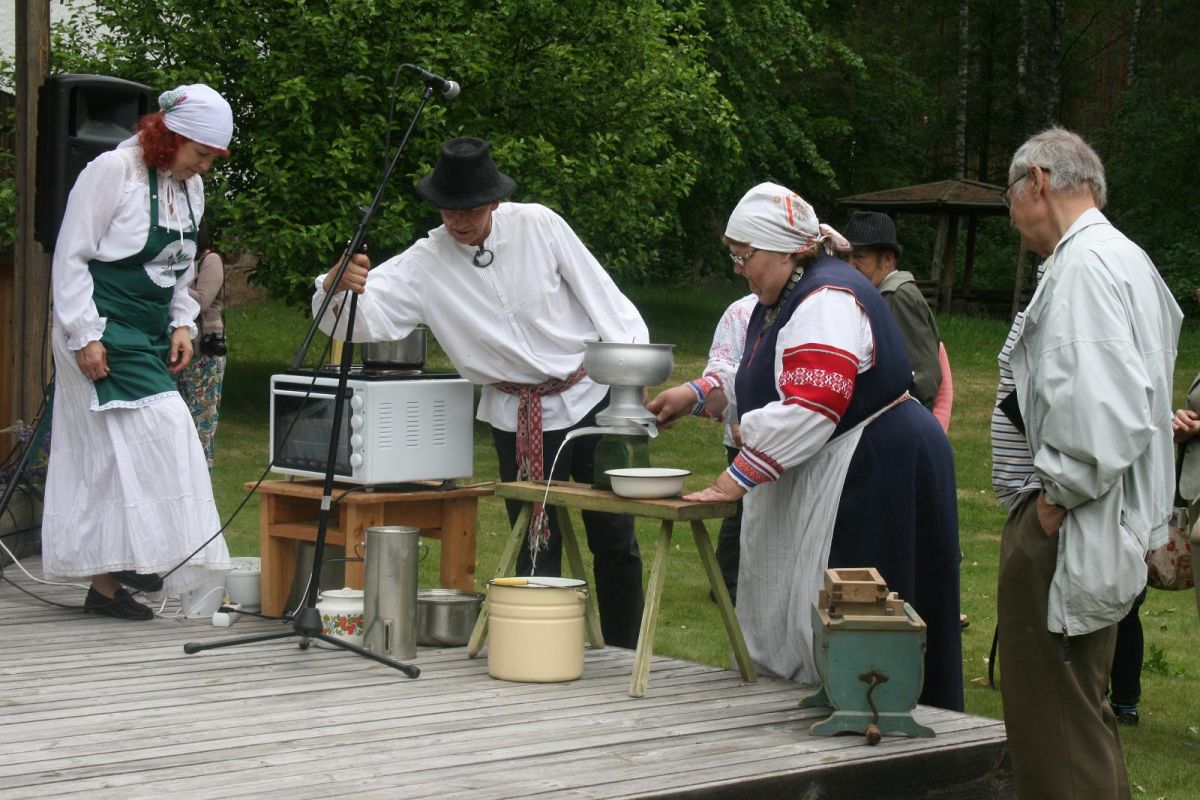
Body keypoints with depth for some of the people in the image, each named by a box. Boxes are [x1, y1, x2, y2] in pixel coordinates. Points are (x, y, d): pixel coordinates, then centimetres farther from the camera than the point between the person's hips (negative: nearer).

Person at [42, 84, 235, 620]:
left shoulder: (190, 187, 13)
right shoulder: (112, 171, -11)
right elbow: (70, 258, -12)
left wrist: (182, 324, 6)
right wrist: (84, 336, -17)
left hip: (149, 334, 7)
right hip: (103, 333, -7)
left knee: (110, 455, 6)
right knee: (158, 425, -20)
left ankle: (104, 583, 7)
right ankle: (139, 554, -12)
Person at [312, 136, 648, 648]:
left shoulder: (537, 225, -9)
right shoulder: (423, 264, -9)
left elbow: (599, 294, -2)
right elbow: (362, 319, -19)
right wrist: (338, 286, -41)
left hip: (591, 396, 0)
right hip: (519, 418, 0)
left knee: (615, 540, 7)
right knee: (537, 548, 2)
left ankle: (626, 657, 21)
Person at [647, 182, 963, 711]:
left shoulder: (828, 302, -20)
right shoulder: (783, 298, 14)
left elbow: (809, 410, -28)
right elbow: (763, 380, 26)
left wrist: (735, 481, -27)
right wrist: (697, 394, 11)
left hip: (877, 473, -11)